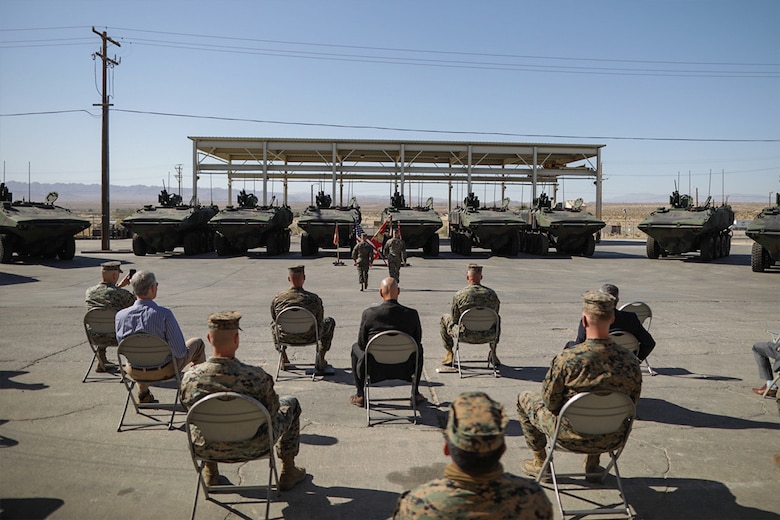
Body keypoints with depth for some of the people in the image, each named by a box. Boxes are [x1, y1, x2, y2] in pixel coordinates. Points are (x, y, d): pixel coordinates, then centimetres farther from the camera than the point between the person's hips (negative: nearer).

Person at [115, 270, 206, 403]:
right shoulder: (164, 314, -27)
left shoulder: (120, 316, -15)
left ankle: (143, 395, 41)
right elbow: (180, 352, -23)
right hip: (164, 371, -4)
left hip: (134, 373, 4)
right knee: (198, 343, 21)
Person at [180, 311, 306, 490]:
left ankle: (210, 473, 48)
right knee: (290, 404, 23)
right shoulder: (256, 377, -31)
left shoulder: (189, 379, -22)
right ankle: (288, 472, 34)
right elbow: (273, 409, -13)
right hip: (255, 448, -3)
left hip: (207, 450, 3)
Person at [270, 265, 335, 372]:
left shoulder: (277, 299, -17)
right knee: (330, 321, 26)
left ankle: (284, 359, 37)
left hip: (286, 338, 2)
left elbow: (275, 321, 2)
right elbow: (319, 323, -8)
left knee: (273, 325, 36)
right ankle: (320, 361, 24)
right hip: (309, 338, -2)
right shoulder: (314, 299, -22)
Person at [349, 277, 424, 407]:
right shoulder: (412, 314, -12)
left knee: (356, 347, 29)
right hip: (404, 370, 1)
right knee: (419, 349, 31)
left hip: (374, 370, -1)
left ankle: (361, 396, 29)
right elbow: (417, 340, 2)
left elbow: (362, 343, -3)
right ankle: (415, 394, 35)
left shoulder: (369, 313, -14)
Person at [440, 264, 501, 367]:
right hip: (488, 336, 2)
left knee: (444, 319, 24)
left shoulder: (459, 295, -13)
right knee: (497, 321, 36)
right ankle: (493, 353, 34)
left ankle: (449, 354, 24)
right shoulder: (492, 294, -5)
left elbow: (454, 319, -2)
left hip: (466, 336, -2)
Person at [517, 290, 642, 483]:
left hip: (570, 436, -4)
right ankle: (593, 464, 38)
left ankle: (540, 463, 32)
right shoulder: (631, 361, -14)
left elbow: (550, 402, -14)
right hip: (610, 440, 4)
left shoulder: (567, 358, -26)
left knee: (524, 399, 21)